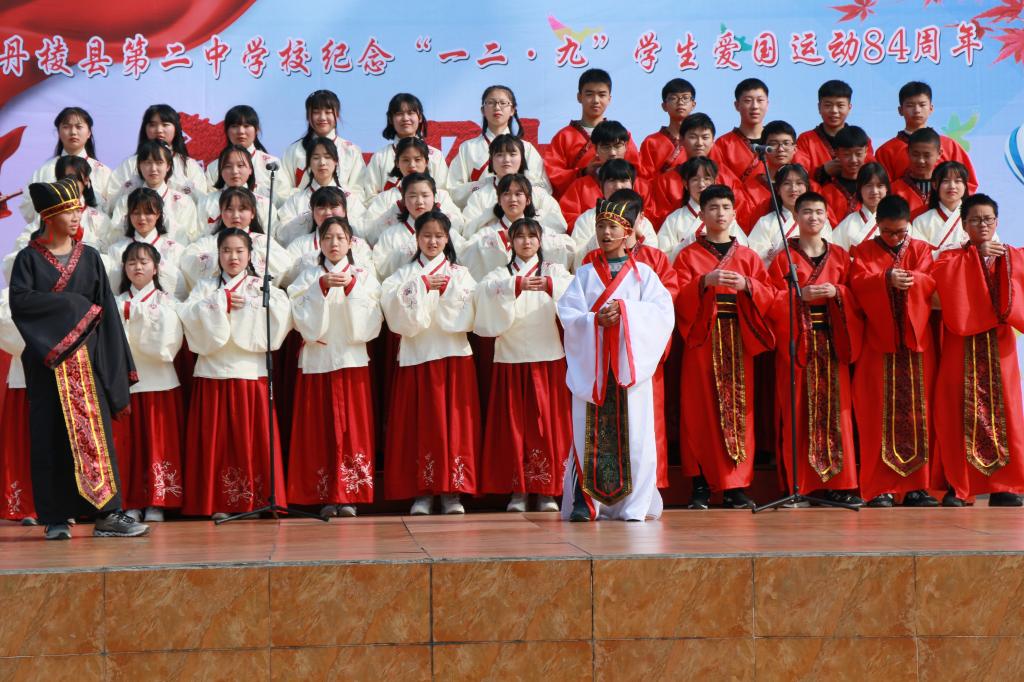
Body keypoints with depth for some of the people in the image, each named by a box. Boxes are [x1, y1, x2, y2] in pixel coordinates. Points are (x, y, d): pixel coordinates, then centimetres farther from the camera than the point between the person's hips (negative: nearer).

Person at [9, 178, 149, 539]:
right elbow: (19, 300, -12)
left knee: (94, 429, -3)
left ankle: (107, 513, -4)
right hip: (46, 358, -2)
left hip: (86, 357, 2)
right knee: (51, 433, 0)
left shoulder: (89, 257, 11)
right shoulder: (29, 259, 3)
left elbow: (105, 309, 8)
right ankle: (56, 516, 4)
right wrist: (73, 304, -12)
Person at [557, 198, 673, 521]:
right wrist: (596, 320, -16)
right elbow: (567, 313, 0)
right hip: (591, 364, 1)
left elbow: (662, 310, -3)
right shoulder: (585, 274, 12)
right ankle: (584, 501, -2)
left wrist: (625, 310, -15)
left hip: (631, 362, -1)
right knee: (590, 431, -4)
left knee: (632, 431, -4)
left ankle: (633, 504, 2)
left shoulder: (642, 273, 10)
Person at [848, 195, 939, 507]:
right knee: (880, 415, -4)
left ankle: (916, 485, 6)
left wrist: (913, 279, -25)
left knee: (917, 413, 1)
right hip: (879, 344, -2)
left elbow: (931, 283, -3)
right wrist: (886, 279, -27)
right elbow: (858, 283, -9)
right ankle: (880, 488, -1)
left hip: (916, 342, 2)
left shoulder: (922, 250, 13)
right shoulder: (863, 251, 8)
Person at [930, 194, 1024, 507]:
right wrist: (977, 254, -14)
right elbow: (940, 274, -16)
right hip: (962, 347, -1)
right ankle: (957, 486, 2)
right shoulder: (952, 257, 9)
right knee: (961, 411, -4)